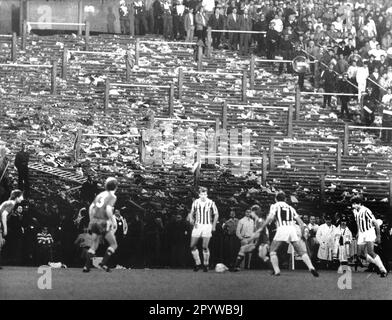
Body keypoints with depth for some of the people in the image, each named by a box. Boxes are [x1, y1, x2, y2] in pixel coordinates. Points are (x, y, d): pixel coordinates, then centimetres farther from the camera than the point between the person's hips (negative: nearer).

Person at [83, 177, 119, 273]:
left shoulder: (100, 195, 14)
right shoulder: (112, 197, -7)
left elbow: (91, 208, 12)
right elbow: (108, 209, -21)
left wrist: (91, 221, 21)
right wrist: (113, 222, -12)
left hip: (95, 222, 7)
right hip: (104, 223, -7)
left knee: (94, 246, 15)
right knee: (114, 245, 7)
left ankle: (86, 266, 4)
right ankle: (104, 263, -7)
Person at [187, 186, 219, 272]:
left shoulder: (211, 203, -5)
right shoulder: (195, 202, 3)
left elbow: (216, 214, 4)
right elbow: (192, 213, 16)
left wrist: (213, 226, -1)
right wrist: (191, 219, -5)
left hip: (207, 226, -3)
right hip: (197, 226, 3)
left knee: (205, 247, -6)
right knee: (192, 246, -2)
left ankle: (206, 265, 10)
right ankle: (197, 263, 12)